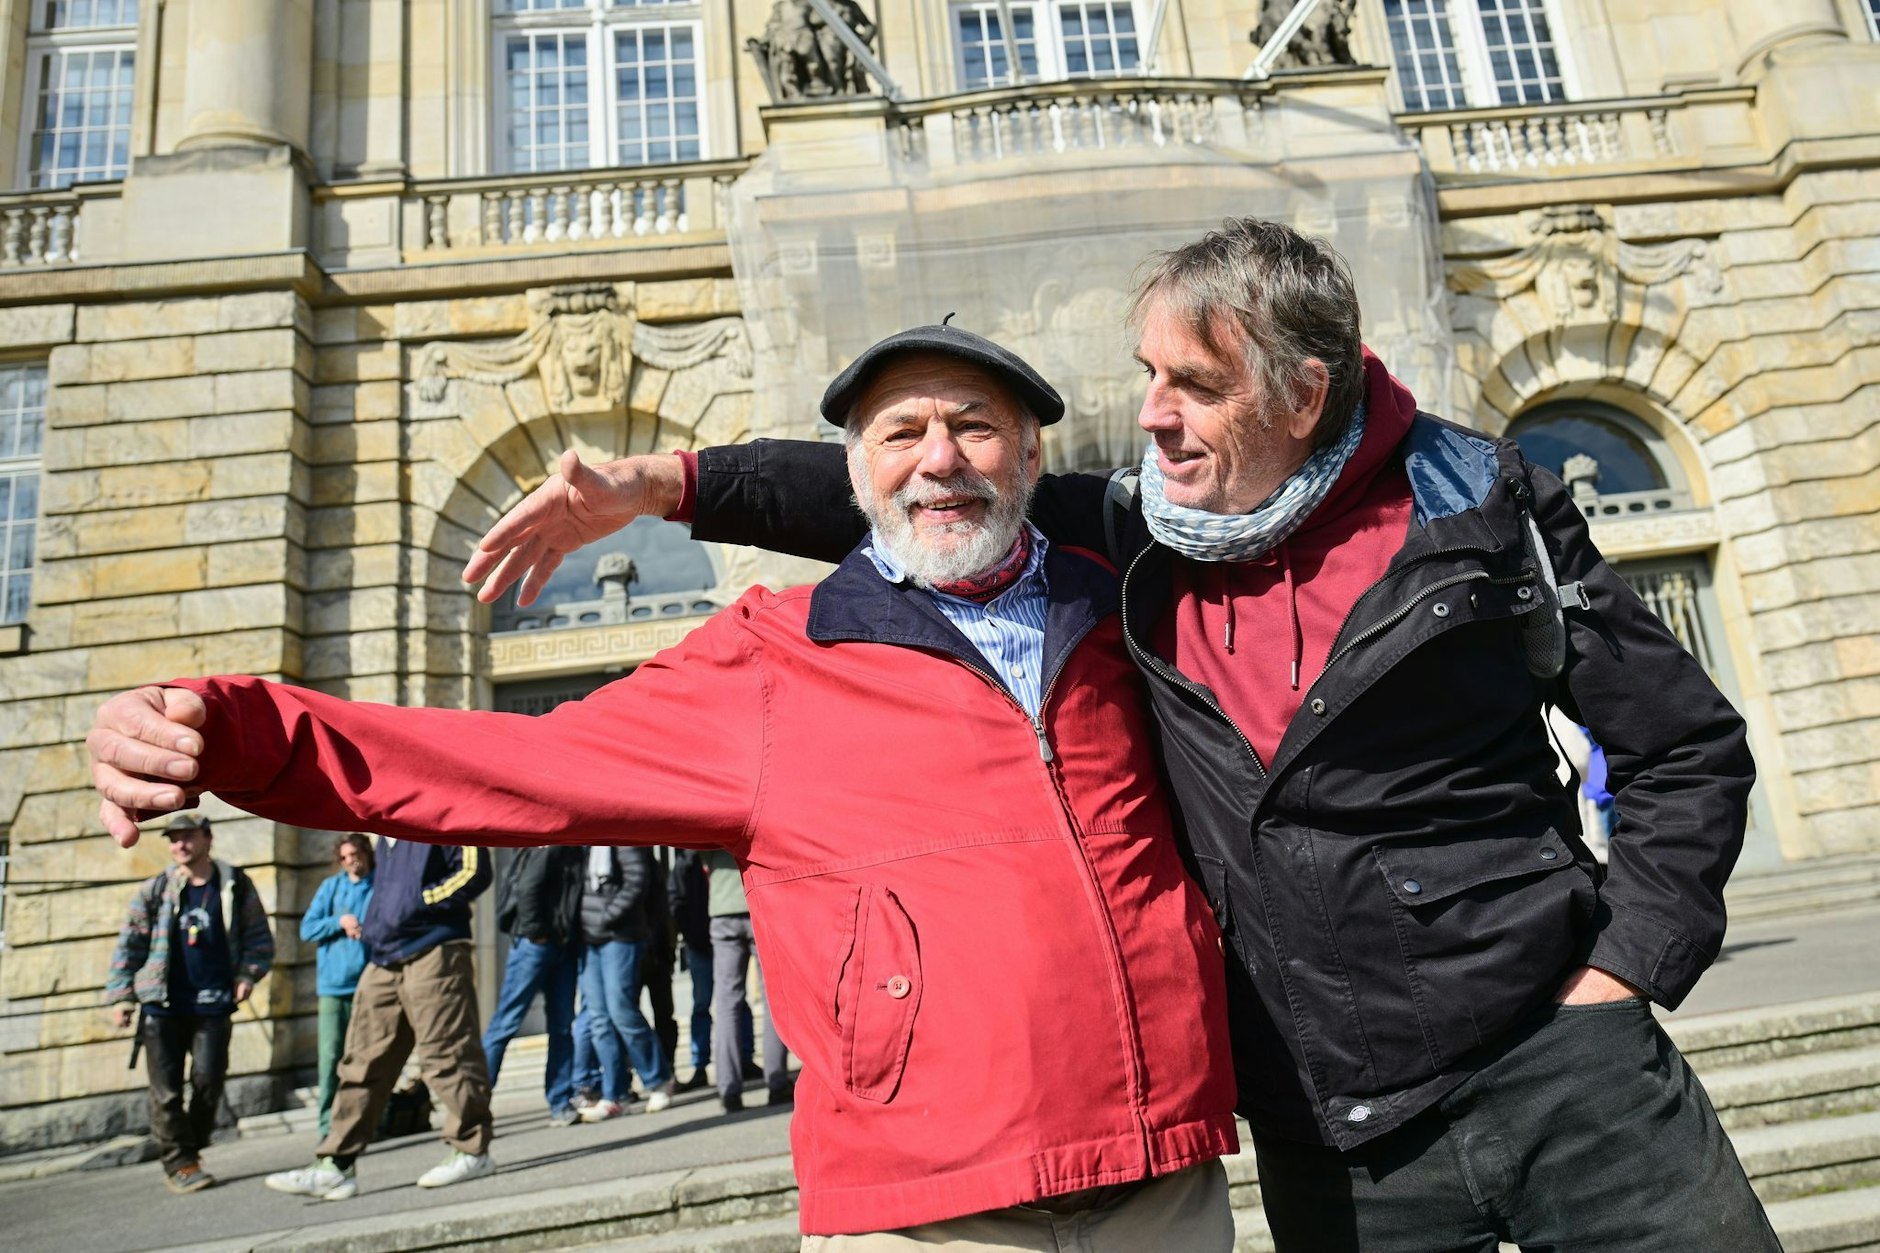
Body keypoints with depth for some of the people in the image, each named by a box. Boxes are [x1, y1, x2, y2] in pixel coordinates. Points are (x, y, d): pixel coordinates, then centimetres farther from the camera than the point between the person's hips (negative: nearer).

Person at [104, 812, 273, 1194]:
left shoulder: (235, 886, 3)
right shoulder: (154, 890, 6)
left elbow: (259, 937, 7)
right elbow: (129, 945, 7)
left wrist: (248, 974, -7)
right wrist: (121, 995, 0)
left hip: (212, 1005, -1)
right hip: (162, 1006, 1)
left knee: (208, 1080, -4)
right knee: (166, 1090, 0)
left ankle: (193, 1147, 16)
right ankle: (179, 1164, 8)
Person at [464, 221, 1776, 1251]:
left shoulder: (1479, 508, -7)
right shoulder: (1139, 535, -1)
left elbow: (1690, 748, 0)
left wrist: (1615, 980, -7)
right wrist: (664, 482, -6)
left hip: (1552, 1068, -1)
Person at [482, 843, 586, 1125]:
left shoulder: (576, 851, 14)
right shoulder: (550, 846, -10)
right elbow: (527, 888, -19)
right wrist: (535, 931, -16)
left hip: (564, 946, 8)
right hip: (536, 943, -8)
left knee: (562, 1025, 7)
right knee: (507, 1022, -2)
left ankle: (561, 1105, 12)